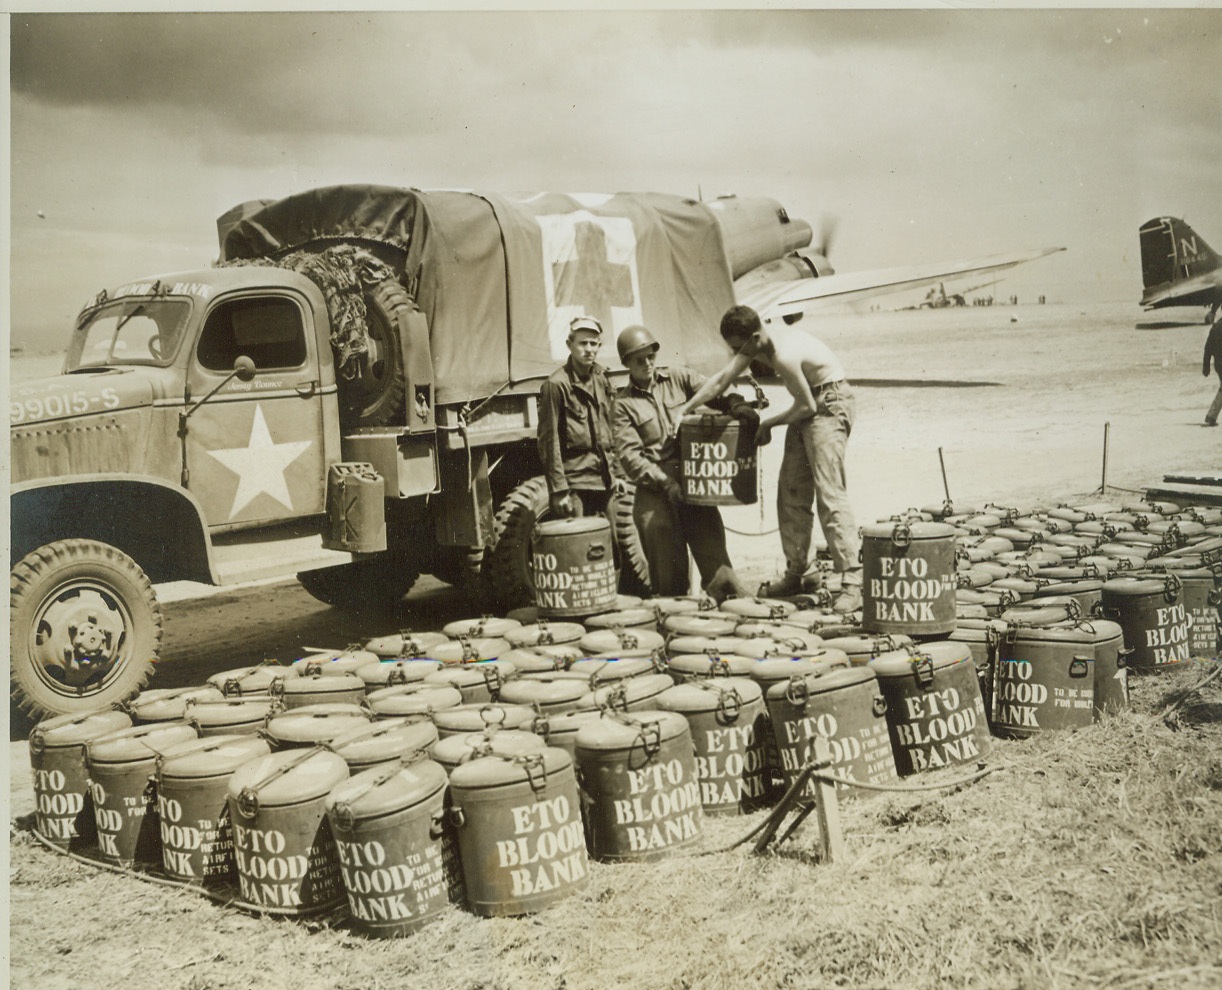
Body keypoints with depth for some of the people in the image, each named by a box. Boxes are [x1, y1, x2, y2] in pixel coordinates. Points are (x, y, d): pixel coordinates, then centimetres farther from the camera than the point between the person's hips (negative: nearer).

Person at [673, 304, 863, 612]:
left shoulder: (784, 355, -30)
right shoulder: (755, 341, -3)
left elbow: (807, 406, -21)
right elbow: (723, 378, 7)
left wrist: (769, 424, -8)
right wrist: (683, 410, 6)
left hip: (829, 404, -9)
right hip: (809, 403, 9)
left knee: (829, 492, -16)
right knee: (791, 492, 9)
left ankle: (853, 581, -16)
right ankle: (794, 573, 18)